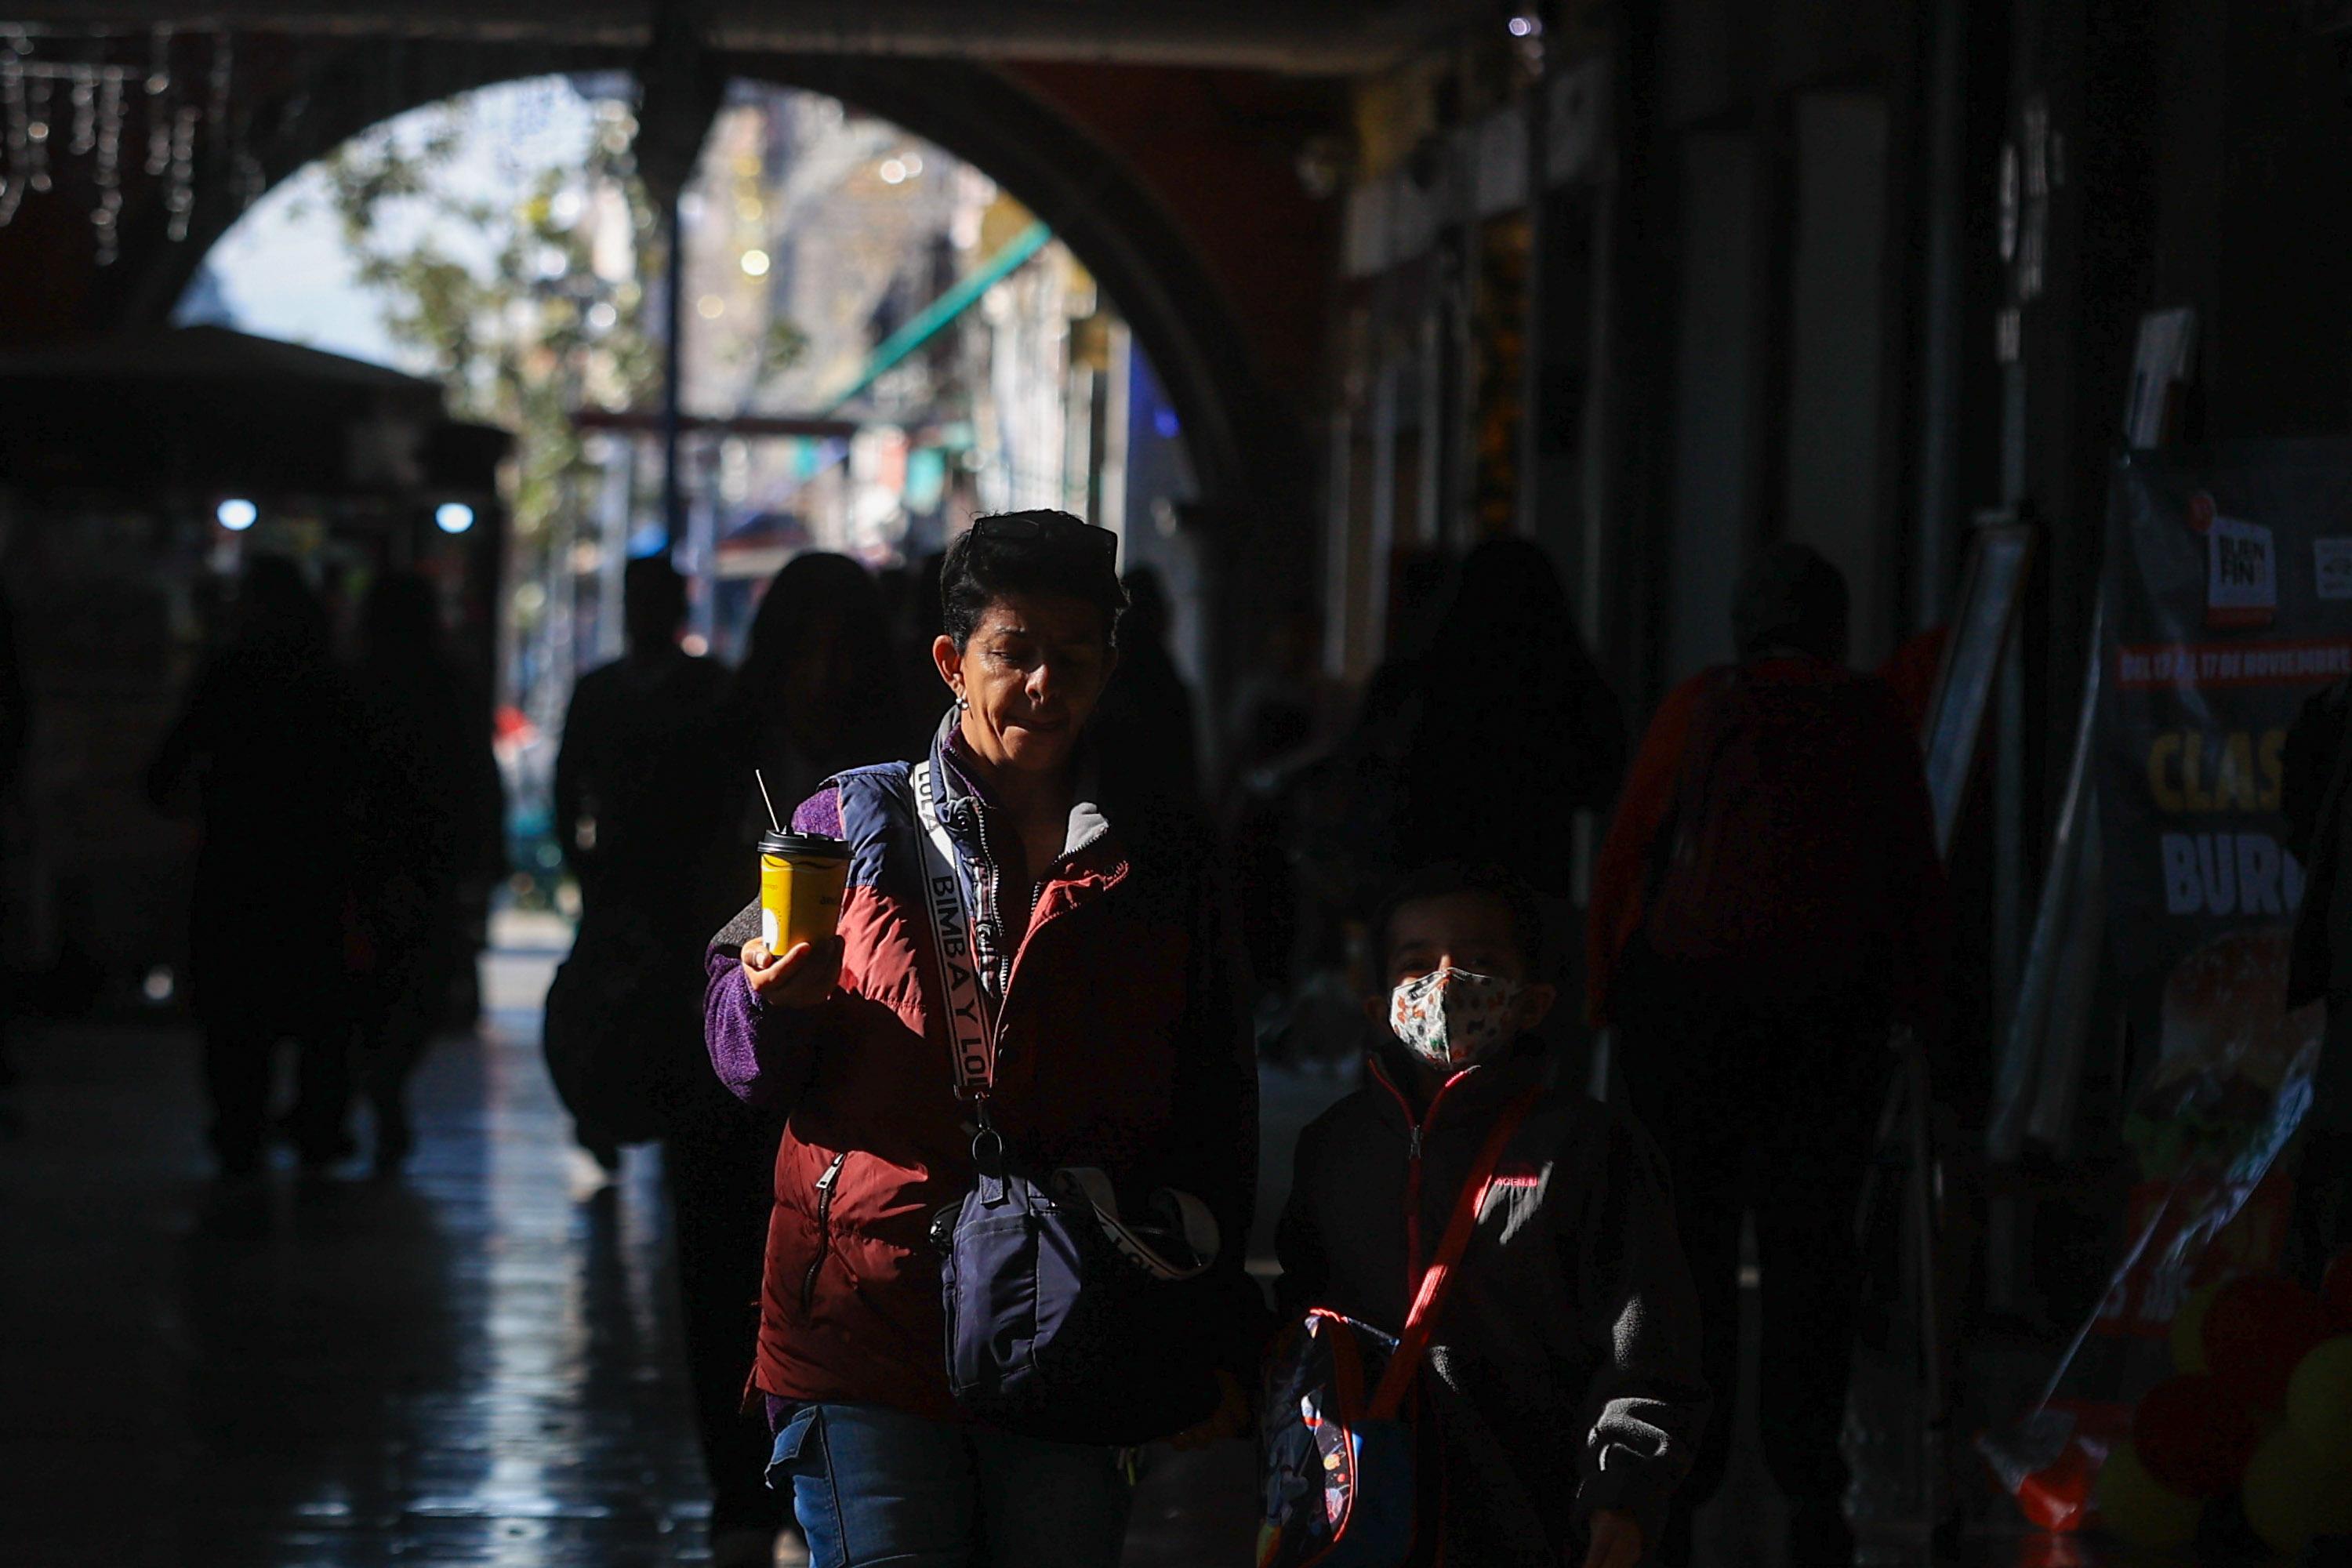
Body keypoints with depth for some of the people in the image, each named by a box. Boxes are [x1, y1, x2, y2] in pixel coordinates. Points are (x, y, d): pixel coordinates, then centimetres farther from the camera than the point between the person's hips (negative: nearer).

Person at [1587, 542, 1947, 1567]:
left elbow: (1625, 855, -2)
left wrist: (1605, 992, 2)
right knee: (1811, 1242, 6)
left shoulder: (1703, 708, 0)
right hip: (1831, 1013, 1)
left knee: (1687, 1242, 4)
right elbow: (1916, 875, 6)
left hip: (1687, 1001, -1)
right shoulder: (1875, 721, 5)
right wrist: (1920, 1011, 12)